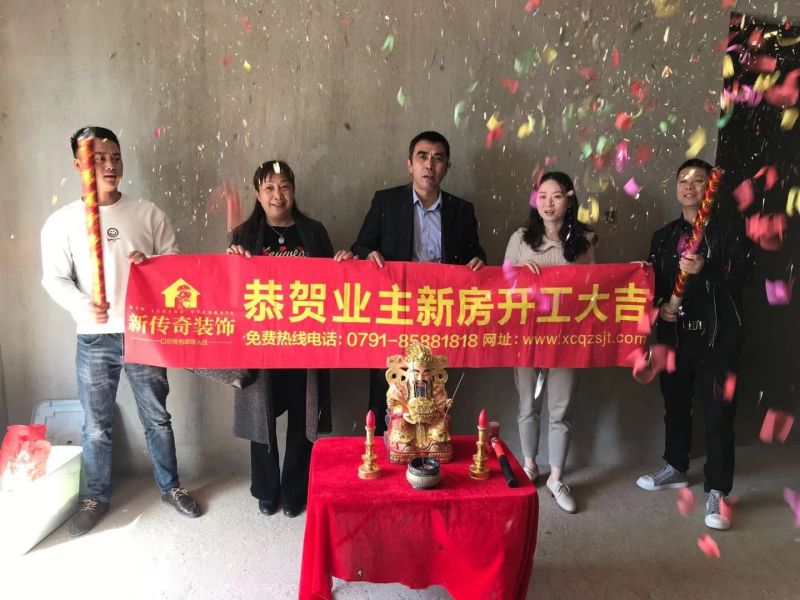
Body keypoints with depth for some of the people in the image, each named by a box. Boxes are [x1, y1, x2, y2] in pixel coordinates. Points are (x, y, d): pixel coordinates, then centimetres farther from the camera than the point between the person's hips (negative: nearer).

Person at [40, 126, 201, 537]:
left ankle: (170, 486, 31)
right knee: (96, 426, 12)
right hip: (94, 340, 0)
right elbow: (54, 279, -4)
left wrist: (151, 264, -18)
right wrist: (82, 305, -23)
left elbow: (175, 261, 4)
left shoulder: (147, 213, 0)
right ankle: (96, 497, 33)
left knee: (157, 418, 13)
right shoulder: (61, 221, -2)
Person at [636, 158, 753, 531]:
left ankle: (717, 492, 7)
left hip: (717, 335, -4)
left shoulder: (730, 229, 0)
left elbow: (742, 274, -11)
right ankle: (676, 468, 33)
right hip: (674, 333, 5)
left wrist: (705, 271, -26)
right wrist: (659, 305, -6)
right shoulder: (664, 236, 13)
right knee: (675, 405, 15)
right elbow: (652, 282, 13)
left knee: (718, 414, -3)